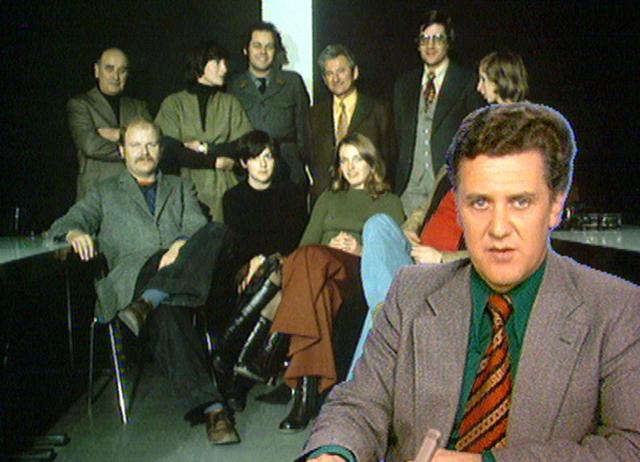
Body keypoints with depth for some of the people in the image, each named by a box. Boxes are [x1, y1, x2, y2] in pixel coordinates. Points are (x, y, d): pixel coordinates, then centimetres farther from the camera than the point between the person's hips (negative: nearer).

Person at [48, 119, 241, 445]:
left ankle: (147, 302, -44)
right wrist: (75, 232, -11)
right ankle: (211, 407, -44)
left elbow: (197, 226, 13)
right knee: (165, 316, -38)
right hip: (132, 277, -2)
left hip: (184, 277, 2)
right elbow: (63, 224, 16)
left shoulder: (181, 188, 32)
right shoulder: (106, 192, 29)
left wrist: (182, 245, -13)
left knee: (218, 233, -31)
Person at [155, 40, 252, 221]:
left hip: (223, 189, 2)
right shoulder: (174, 103, 7)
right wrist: (215, 161, -4)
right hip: (186, 188, -1)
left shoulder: (230, 103, 15)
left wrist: (205, 148, -6)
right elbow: (170, 150, -6)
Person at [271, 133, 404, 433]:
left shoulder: (389, 202, 25)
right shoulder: (328, 199, 35)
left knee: (311, 259, -37)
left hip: (363, 275, -2)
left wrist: (361, 250, -7)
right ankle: (309, 389, -49)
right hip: (320, 271, 2)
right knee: (308, 259, -39)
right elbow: (305, 244, 22)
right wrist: (330, 247, 0)